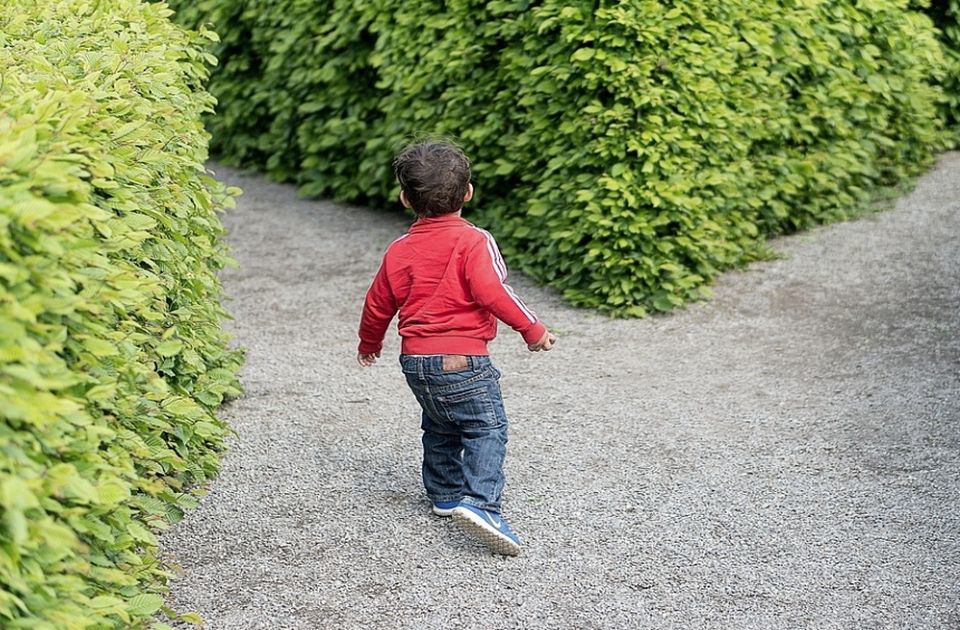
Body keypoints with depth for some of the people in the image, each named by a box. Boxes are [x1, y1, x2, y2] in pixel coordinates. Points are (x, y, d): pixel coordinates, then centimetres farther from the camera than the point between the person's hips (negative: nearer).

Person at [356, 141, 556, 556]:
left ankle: (445, 494, 32)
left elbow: (379, 303, 15)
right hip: (462, 358, -6)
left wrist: (369, 343, 33)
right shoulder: (474, 241, -10)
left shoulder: (400, 250, 7)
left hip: (415, 359, 7)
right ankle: (480, 503, -22)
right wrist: (533, 329, -10)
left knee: (439, 427, 24)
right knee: (486, 429, -6)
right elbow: (493, 292, -21)